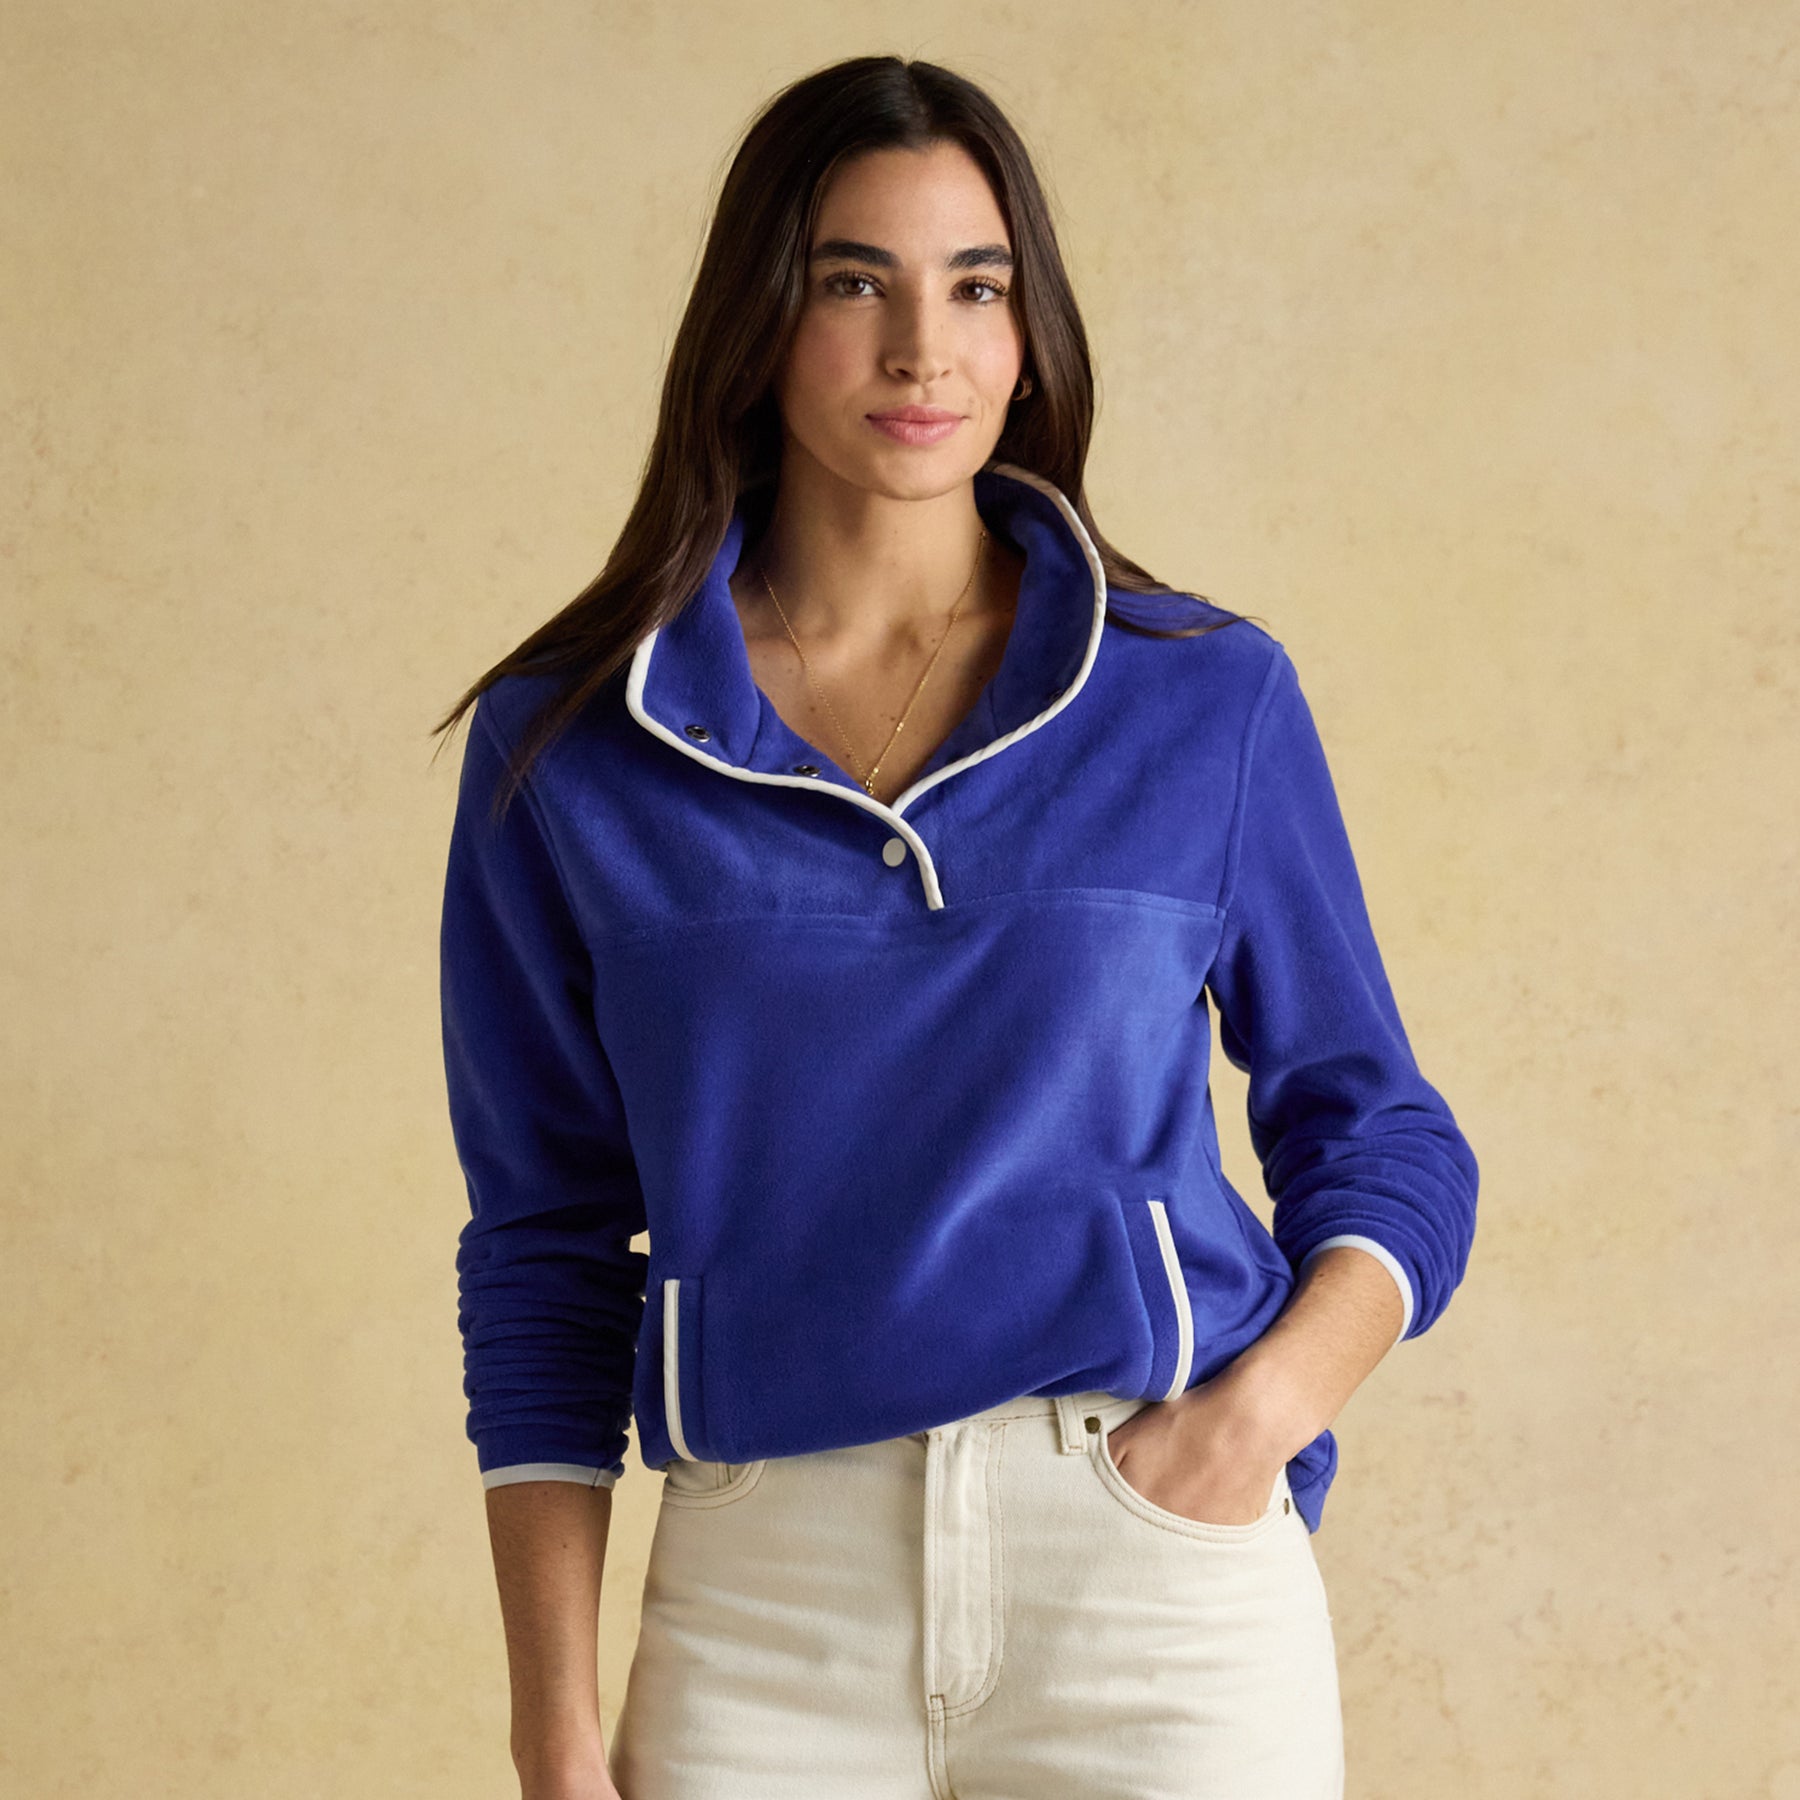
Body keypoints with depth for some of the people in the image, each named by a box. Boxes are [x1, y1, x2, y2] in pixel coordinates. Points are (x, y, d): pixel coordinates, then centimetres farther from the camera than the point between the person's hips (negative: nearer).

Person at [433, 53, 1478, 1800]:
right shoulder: (564, 745, 4)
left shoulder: (1208, 698, 4)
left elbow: (1384, 1142, 10)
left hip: (1158, 1560, 0)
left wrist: (1268, 1403, -10)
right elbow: (545, 1247, 7)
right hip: (765, 1606, 0)